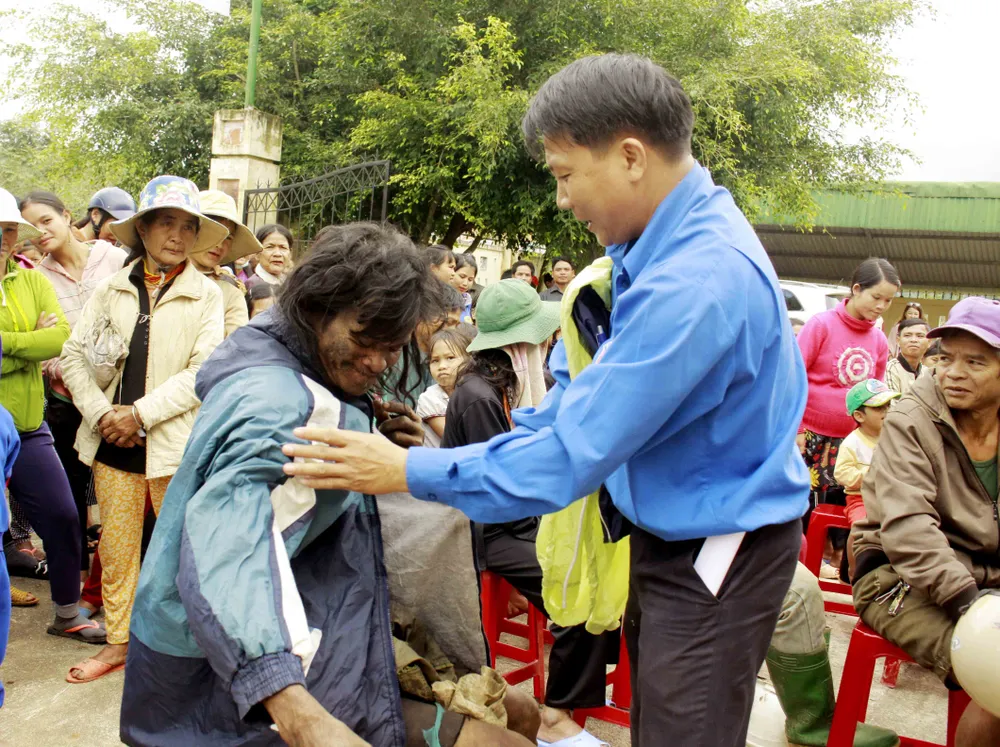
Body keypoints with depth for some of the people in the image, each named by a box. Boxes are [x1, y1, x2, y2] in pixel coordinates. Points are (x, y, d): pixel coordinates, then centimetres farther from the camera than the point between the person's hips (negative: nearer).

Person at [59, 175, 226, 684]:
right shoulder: (113, 288, 8)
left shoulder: (206, 295, -1)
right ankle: (119, 640, 28)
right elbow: (74, 354, 6)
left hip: (175, 440, -3)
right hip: (112, 439, 3)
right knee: (115, 546, 12)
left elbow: (203, 371, -9)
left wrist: (141, 413, -13)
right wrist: (100, 412, -8)